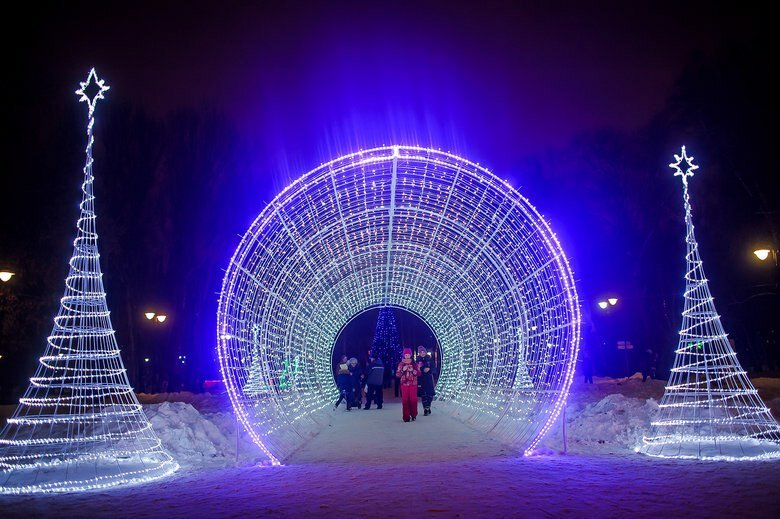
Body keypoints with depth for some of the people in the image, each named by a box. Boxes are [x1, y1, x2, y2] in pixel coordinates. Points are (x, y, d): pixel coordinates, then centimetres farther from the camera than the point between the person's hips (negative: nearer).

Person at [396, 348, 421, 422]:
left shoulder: (414, 364, 6)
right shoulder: (401, 364, 6)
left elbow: (418, 373, 3)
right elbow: (397, 375, 3)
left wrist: (412, 370, -13)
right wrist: (403, 370, -12)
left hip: (413, 384, 0)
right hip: (404, 384, 0)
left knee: (413, 399, -6)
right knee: (405, 400, -7)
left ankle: (413, 415, 9)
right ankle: (406, 416, -3)